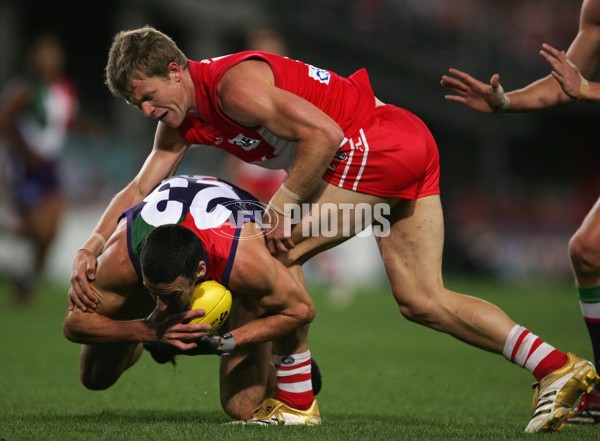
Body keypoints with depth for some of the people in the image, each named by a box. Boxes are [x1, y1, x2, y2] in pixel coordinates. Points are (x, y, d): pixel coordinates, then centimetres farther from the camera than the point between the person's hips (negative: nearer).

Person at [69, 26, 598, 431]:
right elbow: (140, 188, 14)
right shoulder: (183, 122, 12)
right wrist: (89, 251, 4)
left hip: (381, 140, -10)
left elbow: (324, 132, -22)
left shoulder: (233, 83, -18)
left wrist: (286, 200, -18)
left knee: (278, 250, -7)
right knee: (421, 300, 5)